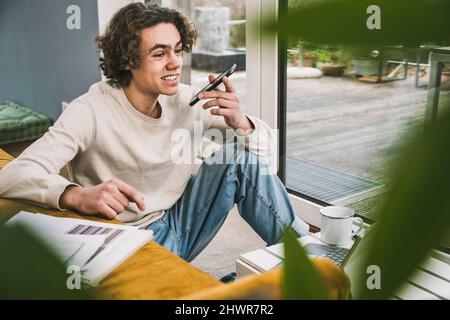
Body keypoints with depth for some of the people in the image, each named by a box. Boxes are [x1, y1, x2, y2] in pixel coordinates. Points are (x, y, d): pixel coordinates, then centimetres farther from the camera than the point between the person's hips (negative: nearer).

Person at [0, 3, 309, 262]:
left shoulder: (189, 101, -5)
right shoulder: (92, 111, -20)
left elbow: (265, 141, 1)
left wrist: (239, 123, -23)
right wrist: (78, 196, -47)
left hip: (179, 223, 5)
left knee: (241, 152, -14)